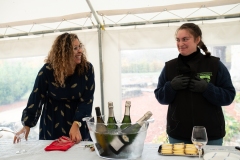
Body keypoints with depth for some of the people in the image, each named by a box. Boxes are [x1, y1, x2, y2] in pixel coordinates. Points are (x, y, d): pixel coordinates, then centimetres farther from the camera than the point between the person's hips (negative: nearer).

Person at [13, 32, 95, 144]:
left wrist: (76, 124, -26)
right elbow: (36, 98, -11)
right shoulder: (48, 70, -17)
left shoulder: (87, 68, -16)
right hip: (53, 121, 0)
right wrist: (27, 125, -11)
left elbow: (87, 100, -16)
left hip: (78, 117, 0)